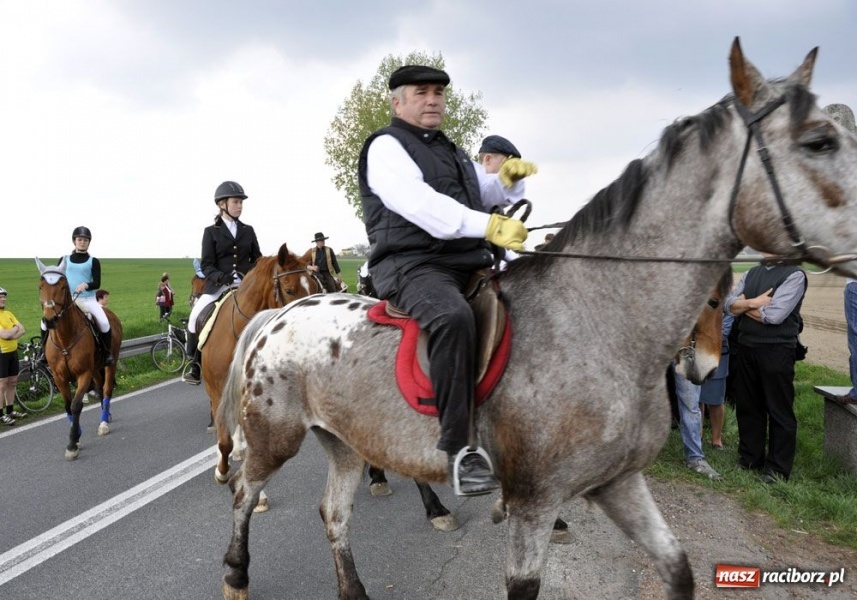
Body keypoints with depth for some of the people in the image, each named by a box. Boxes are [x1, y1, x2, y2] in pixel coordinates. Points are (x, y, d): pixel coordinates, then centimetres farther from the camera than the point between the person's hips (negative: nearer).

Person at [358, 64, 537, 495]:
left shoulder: (450, 152, 27)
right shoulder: (386, 146, 0)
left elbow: (486, 193, 31)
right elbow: (421, 204, -18)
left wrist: (508, 178, 6)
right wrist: (489, 226, -28)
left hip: (466, 265, 9)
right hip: (411, 266, -9)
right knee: (454, 317, -38)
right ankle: (459, 448, -37)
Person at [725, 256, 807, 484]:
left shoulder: (795, 275, -8)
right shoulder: (751, 273, 13)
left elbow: (775, 314, -18)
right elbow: (729, 303, 3)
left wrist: (744, 306, -4)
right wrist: (754, 302, -14)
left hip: (776, 351, -6)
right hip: (746, 347, 6)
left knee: (779, 411, 2)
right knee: (747, 405, 13)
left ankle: (778, 469, 11)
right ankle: (749, 460, 27)